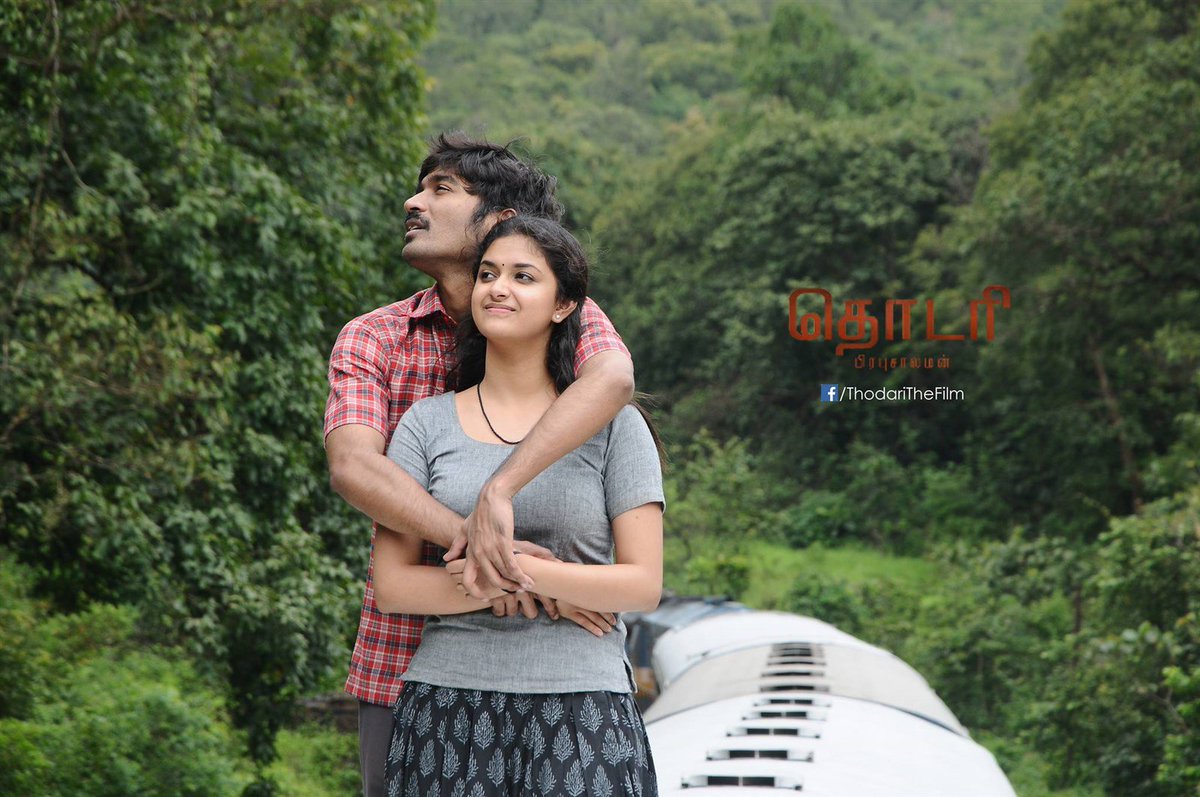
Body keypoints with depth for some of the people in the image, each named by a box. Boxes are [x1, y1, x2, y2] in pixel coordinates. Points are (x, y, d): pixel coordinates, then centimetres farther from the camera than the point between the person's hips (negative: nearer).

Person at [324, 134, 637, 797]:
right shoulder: (371, 339, 3)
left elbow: (613, 378, -25)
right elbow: (353, 467, -15)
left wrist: (499, 493, -38)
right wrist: (474, 539, -30)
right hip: (402, 670, 1)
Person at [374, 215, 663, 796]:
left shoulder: (614, 425, 5)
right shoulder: (427, 423, 8)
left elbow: (644, 585, -2)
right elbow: (392, 585, 1)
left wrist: (521, 569, -15)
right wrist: (536, 589, -9)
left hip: (580, 700, -1)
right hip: (448, 699, 1)